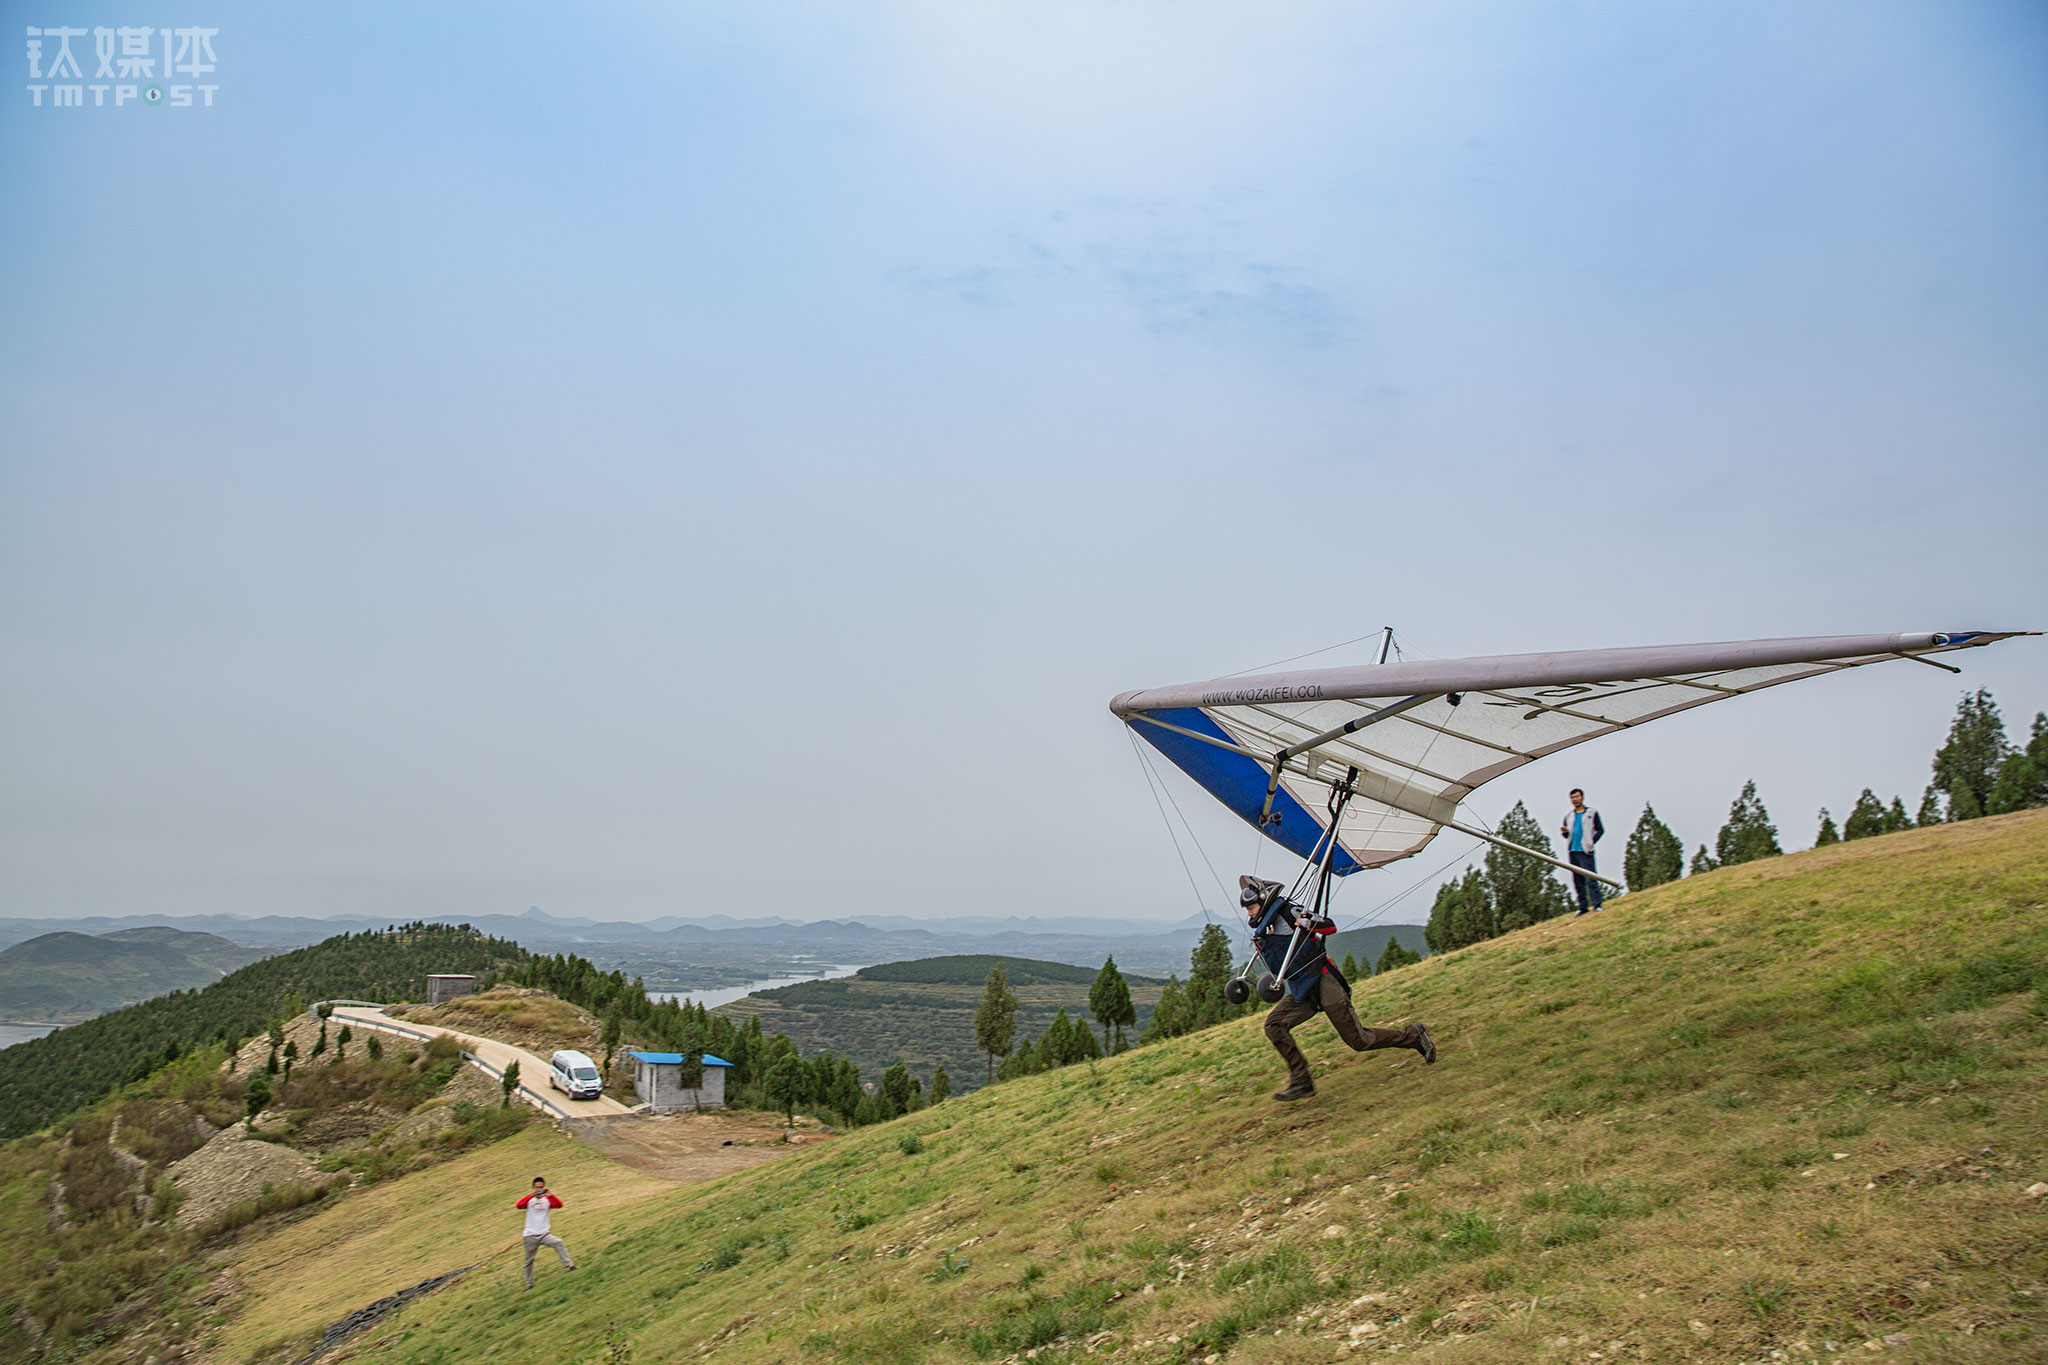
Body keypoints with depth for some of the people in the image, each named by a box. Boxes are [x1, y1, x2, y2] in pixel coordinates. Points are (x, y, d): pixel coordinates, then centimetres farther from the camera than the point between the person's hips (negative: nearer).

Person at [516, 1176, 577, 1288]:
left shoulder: (547, 1200, 3)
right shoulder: (529, 1200, -1)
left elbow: (559, 1205, -13)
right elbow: (518, 1205, -21)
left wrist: (550, 1194, -25)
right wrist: (532, 1195, -29)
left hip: (544, 1234, 0)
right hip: (530, 1236, 0)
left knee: (558, 1242, -25)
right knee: (529, 1261, 7)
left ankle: (568, 1264, -26)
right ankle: (529, 1284, 22)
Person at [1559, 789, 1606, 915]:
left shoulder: (1591, 813, 7)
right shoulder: (1568, 815, 19)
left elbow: (1600, 829, 4)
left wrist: (1591, 842, -9)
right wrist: (1564, 832, -3)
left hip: (1585, 851, -5)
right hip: (1572, 851, 5)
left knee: (1590, 879, -12)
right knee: (1577, 881, 4)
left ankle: (1597, 905, -14)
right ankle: (1582, 907, 7)